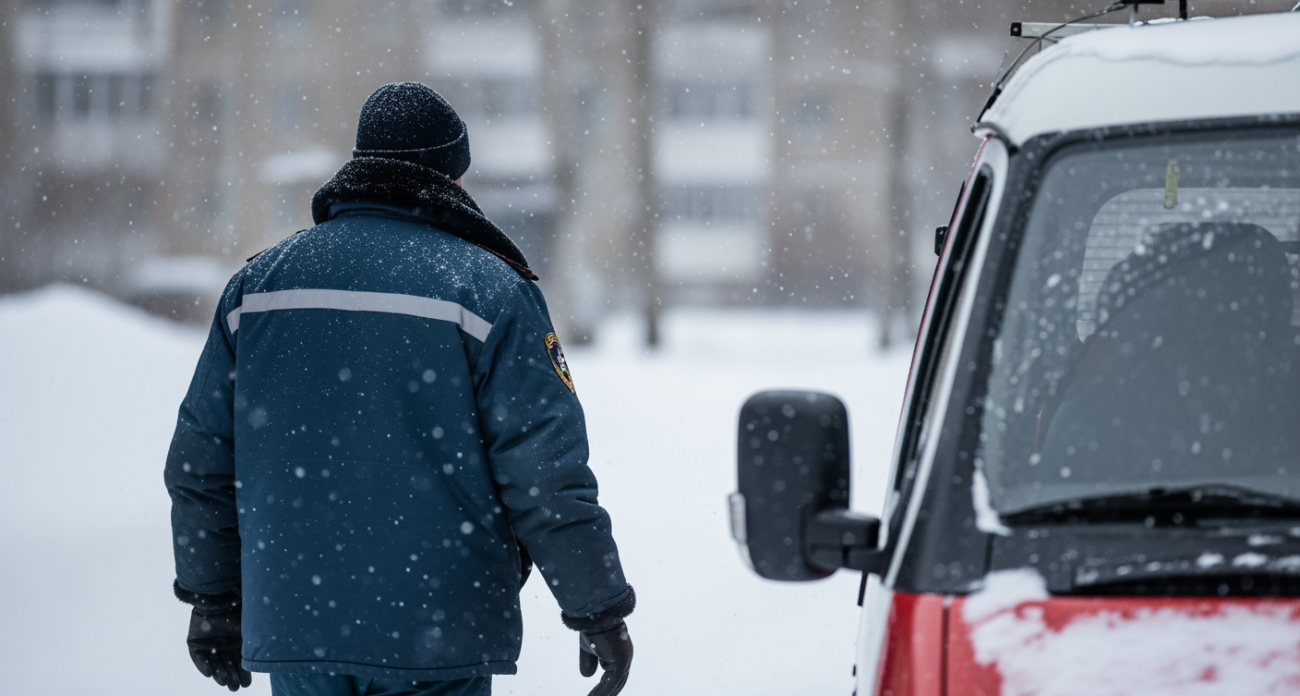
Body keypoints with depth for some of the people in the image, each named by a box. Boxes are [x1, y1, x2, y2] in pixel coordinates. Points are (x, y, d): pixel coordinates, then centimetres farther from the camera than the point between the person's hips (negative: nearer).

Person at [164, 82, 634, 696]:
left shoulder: (258, 284, 9)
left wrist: (213, 600, 23)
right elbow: (546, 476, -8)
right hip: (436, 640, -4)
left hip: (291, 627, 4)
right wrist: (600, 611, 1)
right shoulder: (488, 290, -5)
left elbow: (200, 462, 13)